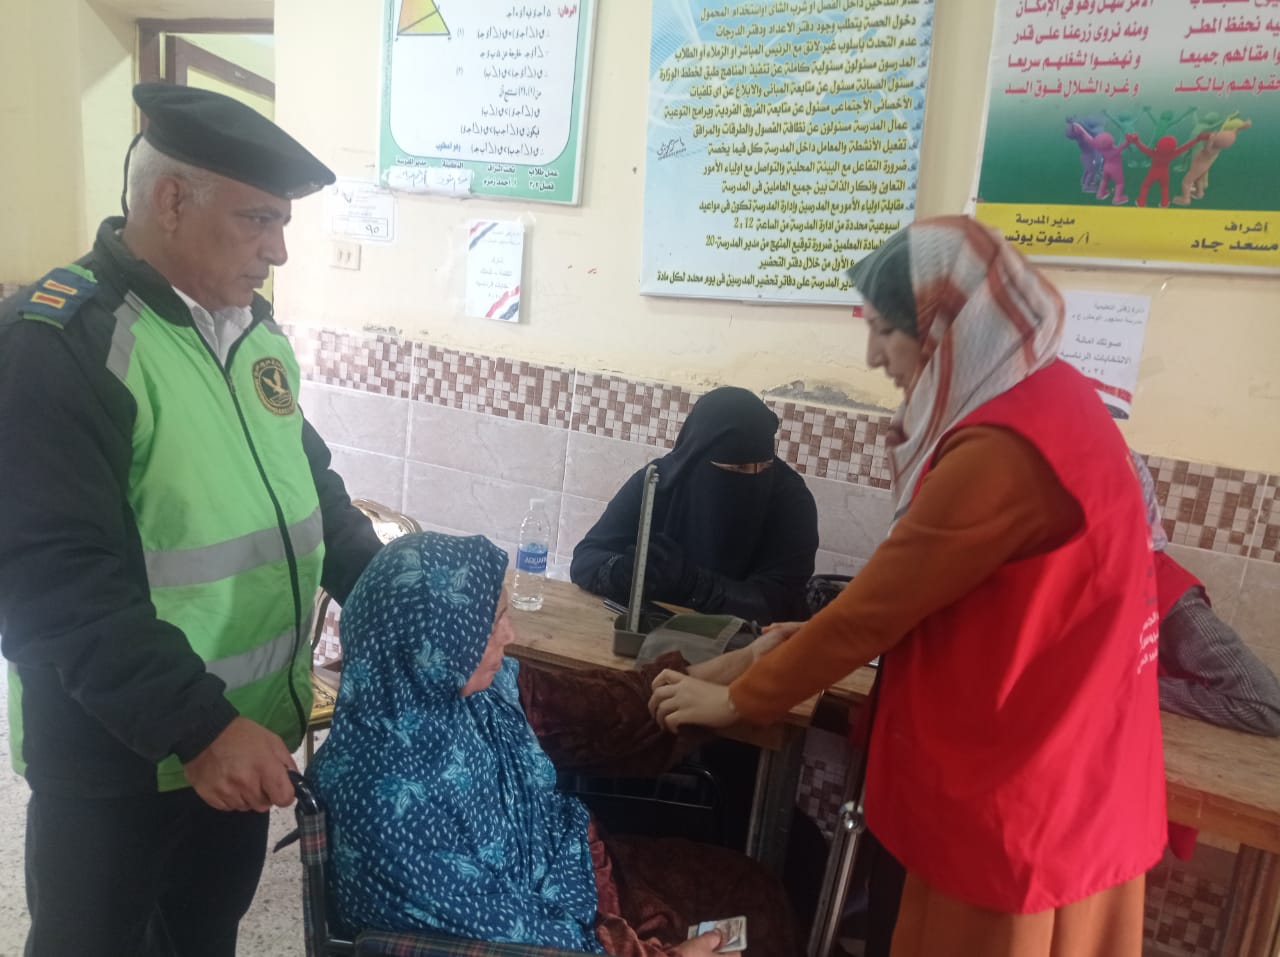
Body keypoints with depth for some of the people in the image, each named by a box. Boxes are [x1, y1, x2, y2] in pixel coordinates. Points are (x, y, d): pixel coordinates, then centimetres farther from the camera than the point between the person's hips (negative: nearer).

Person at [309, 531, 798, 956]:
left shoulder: (472, 684, -12)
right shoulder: (390, 795, -34)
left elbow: (583, 709, 1)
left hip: (565, 871, 7)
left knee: (746, 888, 15)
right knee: (743, 917, 5)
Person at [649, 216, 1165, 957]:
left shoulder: (1004, 448, -27)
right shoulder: (1049, 402, 4)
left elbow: (878, 604, -21)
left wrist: (736, 698, -9)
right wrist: (828, 638, 10)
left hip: (1016, 797, -8)